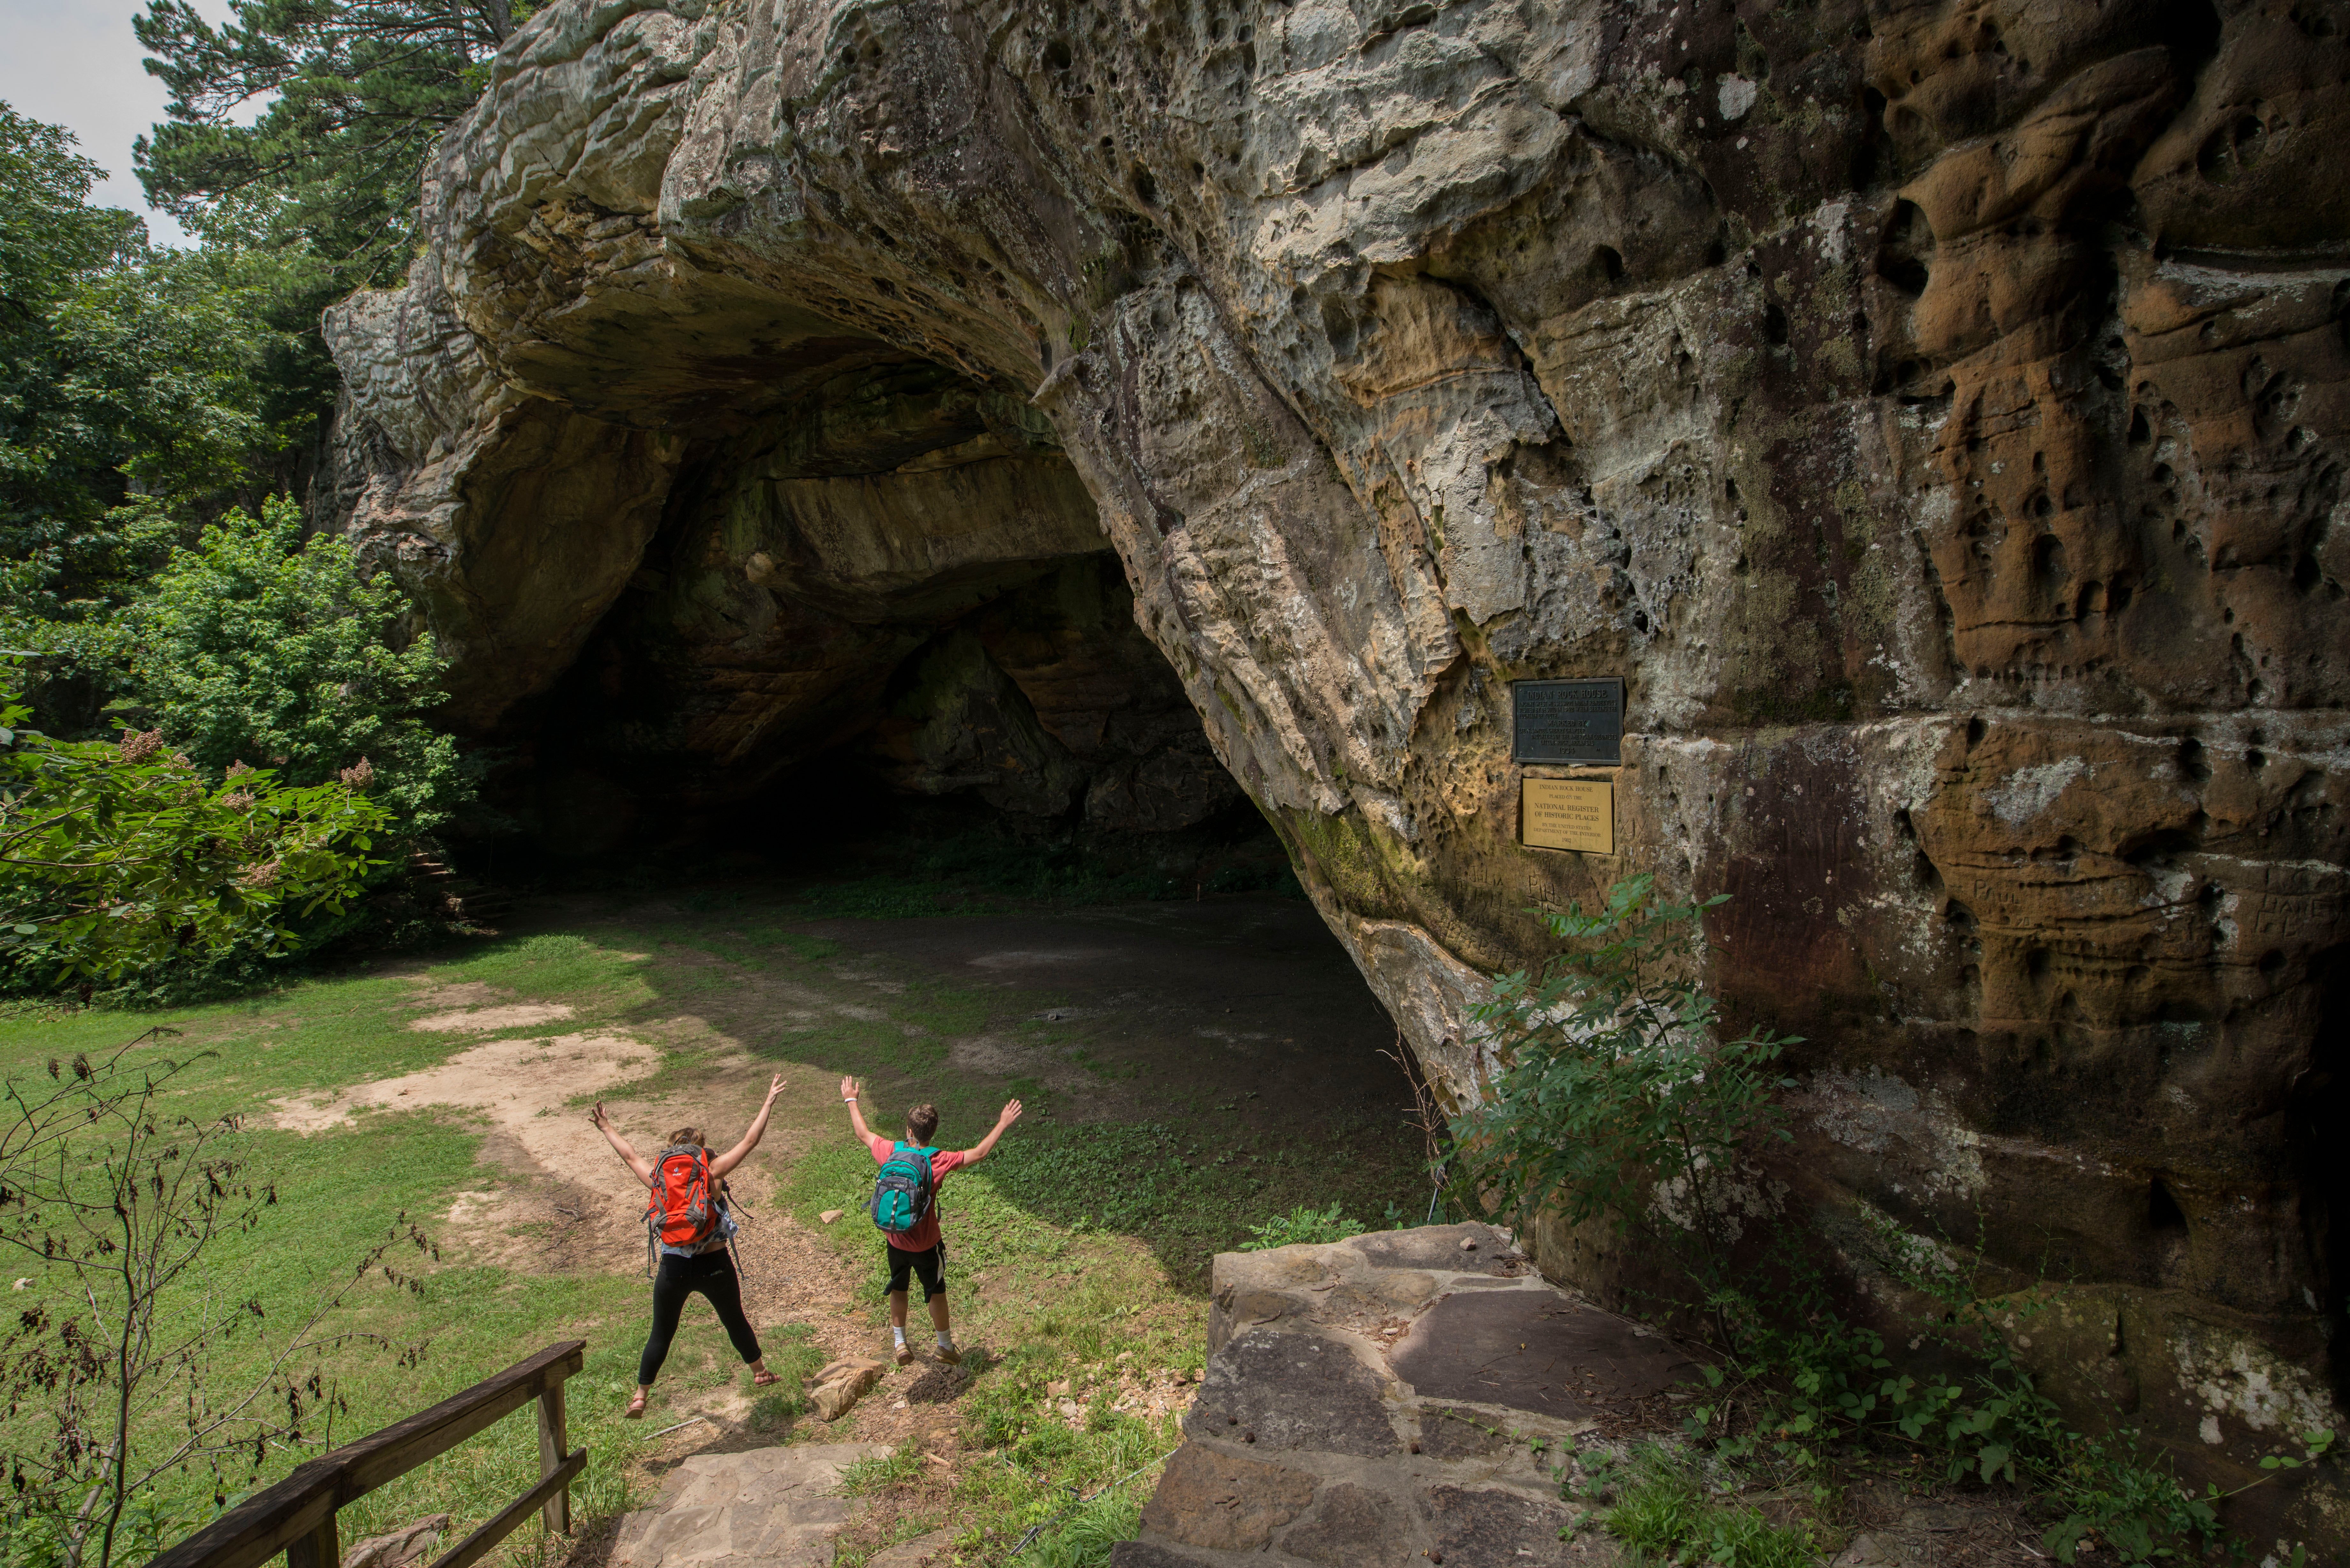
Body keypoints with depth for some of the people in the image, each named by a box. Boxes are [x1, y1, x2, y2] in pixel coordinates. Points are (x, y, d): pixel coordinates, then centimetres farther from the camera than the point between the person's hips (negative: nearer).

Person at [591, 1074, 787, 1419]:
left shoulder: (659, 1180, -1)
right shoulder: (713, 1174, -8)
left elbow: (630, 1156, 15)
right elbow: (750, 1142, -3)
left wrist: (606, 1128, 30)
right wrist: (769, 1102, 5)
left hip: (674, 1270, 1)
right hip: (715, 1265, -1)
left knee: (661, 1335, 18)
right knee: (736, 1322, 20)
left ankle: (640, 1397, 23)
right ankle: (760, 1373, 36)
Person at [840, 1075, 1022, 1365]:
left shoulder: (890, 1152, -15)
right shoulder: (939, 1161, -24)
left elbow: (863, 1133, 3)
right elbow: (979, 1154, -16)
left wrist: (851, 1100, 17)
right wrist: (1003, 1124, -7)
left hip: (896, 1240, 3)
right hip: (925, 1244, -3)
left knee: (898, 1289, 25)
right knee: (936, 1292, 17)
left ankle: (900, 1344, 35)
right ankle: (946, 1346, 32)